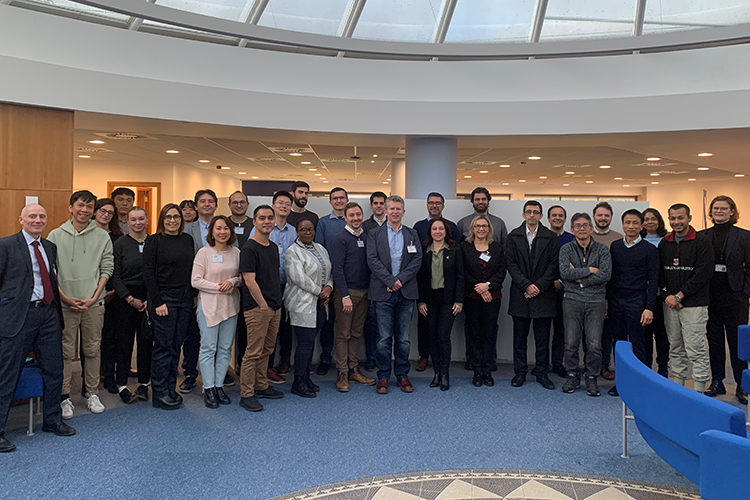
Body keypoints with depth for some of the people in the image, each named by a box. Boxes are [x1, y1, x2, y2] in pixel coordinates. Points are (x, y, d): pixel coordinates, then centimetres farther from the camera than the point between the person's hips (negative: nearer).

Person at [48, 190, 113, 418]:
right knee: (65, 351, 4)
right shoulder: (56, 236, 3)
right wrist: (64, 297, -8)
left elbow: (107, 269, 2)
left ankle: (92, 393, 20)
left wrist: (94, 297, -7)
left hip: (94, 303, 1)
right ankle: (64, 397, 15)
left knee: (93, 350, 8)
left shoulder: (102, 237, 4)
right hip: (64, 304, -1)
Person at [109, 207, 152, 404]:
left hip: (149, 299, 2)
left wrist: (150, 299, -4)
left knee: (146, 341, 6)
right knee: (124, 341, 3)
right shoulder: (120, 244, 0)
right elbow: (115, 277, -2)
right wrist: (131, 299, -9)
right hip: (124, 298, -2)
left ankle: (144, 384, 17)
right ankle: (121, 384, 15)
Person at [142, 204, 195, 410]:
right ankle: (160, 393, 9)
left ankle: (171, 389, 21)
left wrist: (193, 295, 7)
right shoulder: (154, 241, -5)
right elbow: (148, 273, -8)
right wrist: (157, 302, -13)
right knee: (163, 346, -1)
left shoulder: (188, 239, 10)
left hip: (185, 299, 5)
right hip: (163, 298, -5)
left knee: (176, 345, 10)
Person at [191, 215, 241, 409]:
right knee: (208, 348, 1)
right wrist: (220, 288, -13)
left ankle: (219, 385, 20)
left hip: (231, 305, 4)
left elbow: (243, 276, 12)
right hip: (209, 305, -4)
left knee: (225, 348, 9)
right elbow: (195, 281, -9)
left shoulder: (236, 252, 6)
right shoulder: (204, 252, -6)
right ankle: (208, 389, 11)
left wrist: (233, 281, -10)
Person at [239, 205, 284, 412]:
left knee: (266, 349, 15)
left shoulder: (273, 247, 14)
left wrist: (276, 304, 13)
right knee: (253, 352, -3)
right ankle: (246, 394, 6)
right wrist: (263, 305, -13)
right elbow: (249, 281, -16)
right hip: (257, 308, -8)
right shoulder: (249, 249, -12)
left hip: (274, 307, 8)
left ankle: (261, 386, 27)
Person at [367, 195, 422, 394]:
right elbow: (372, 260, -4)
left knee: (403, 338, 7)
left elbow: (417, 260, 1)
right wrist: (390, 280, -13)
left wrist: (399, 279, -11)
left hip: (406, 292, 2)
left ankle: (402, 374, 19)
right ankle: (383, 376, 12)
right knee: (384, 338, 1)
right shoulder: (374, 234, 7)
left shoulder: (412, 234, 12)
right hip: (383, 292, -2)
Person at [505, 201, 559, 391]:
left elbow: (553, 265, -1)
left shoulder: (551, 237, 4)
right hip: (520, 294, 1)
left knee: (542, 338, 6)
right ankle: (520, 372, 19)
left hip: (544, 294, 0)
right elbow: (511, 264, -1)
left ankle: (542, 372, 19)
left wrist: (539, 286, -11)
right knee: (520, 337, 8)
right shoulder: (513, 236, 5)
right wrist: (526, 285, -11)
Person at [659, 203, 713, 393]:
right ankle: (678, 386, 22)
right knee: (675, 349, 12)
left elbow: (703, 274, -12)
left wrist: (679, 295, -13)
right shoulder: (664, 243, 11)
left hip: (694, 304, -5)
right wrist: (667, 295, -4)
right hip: (670, 304, 5)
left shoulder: (702, 242, -5)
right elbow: (659, 272, 11)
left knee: (696, 350, -3)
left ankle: (700, 390, 6)